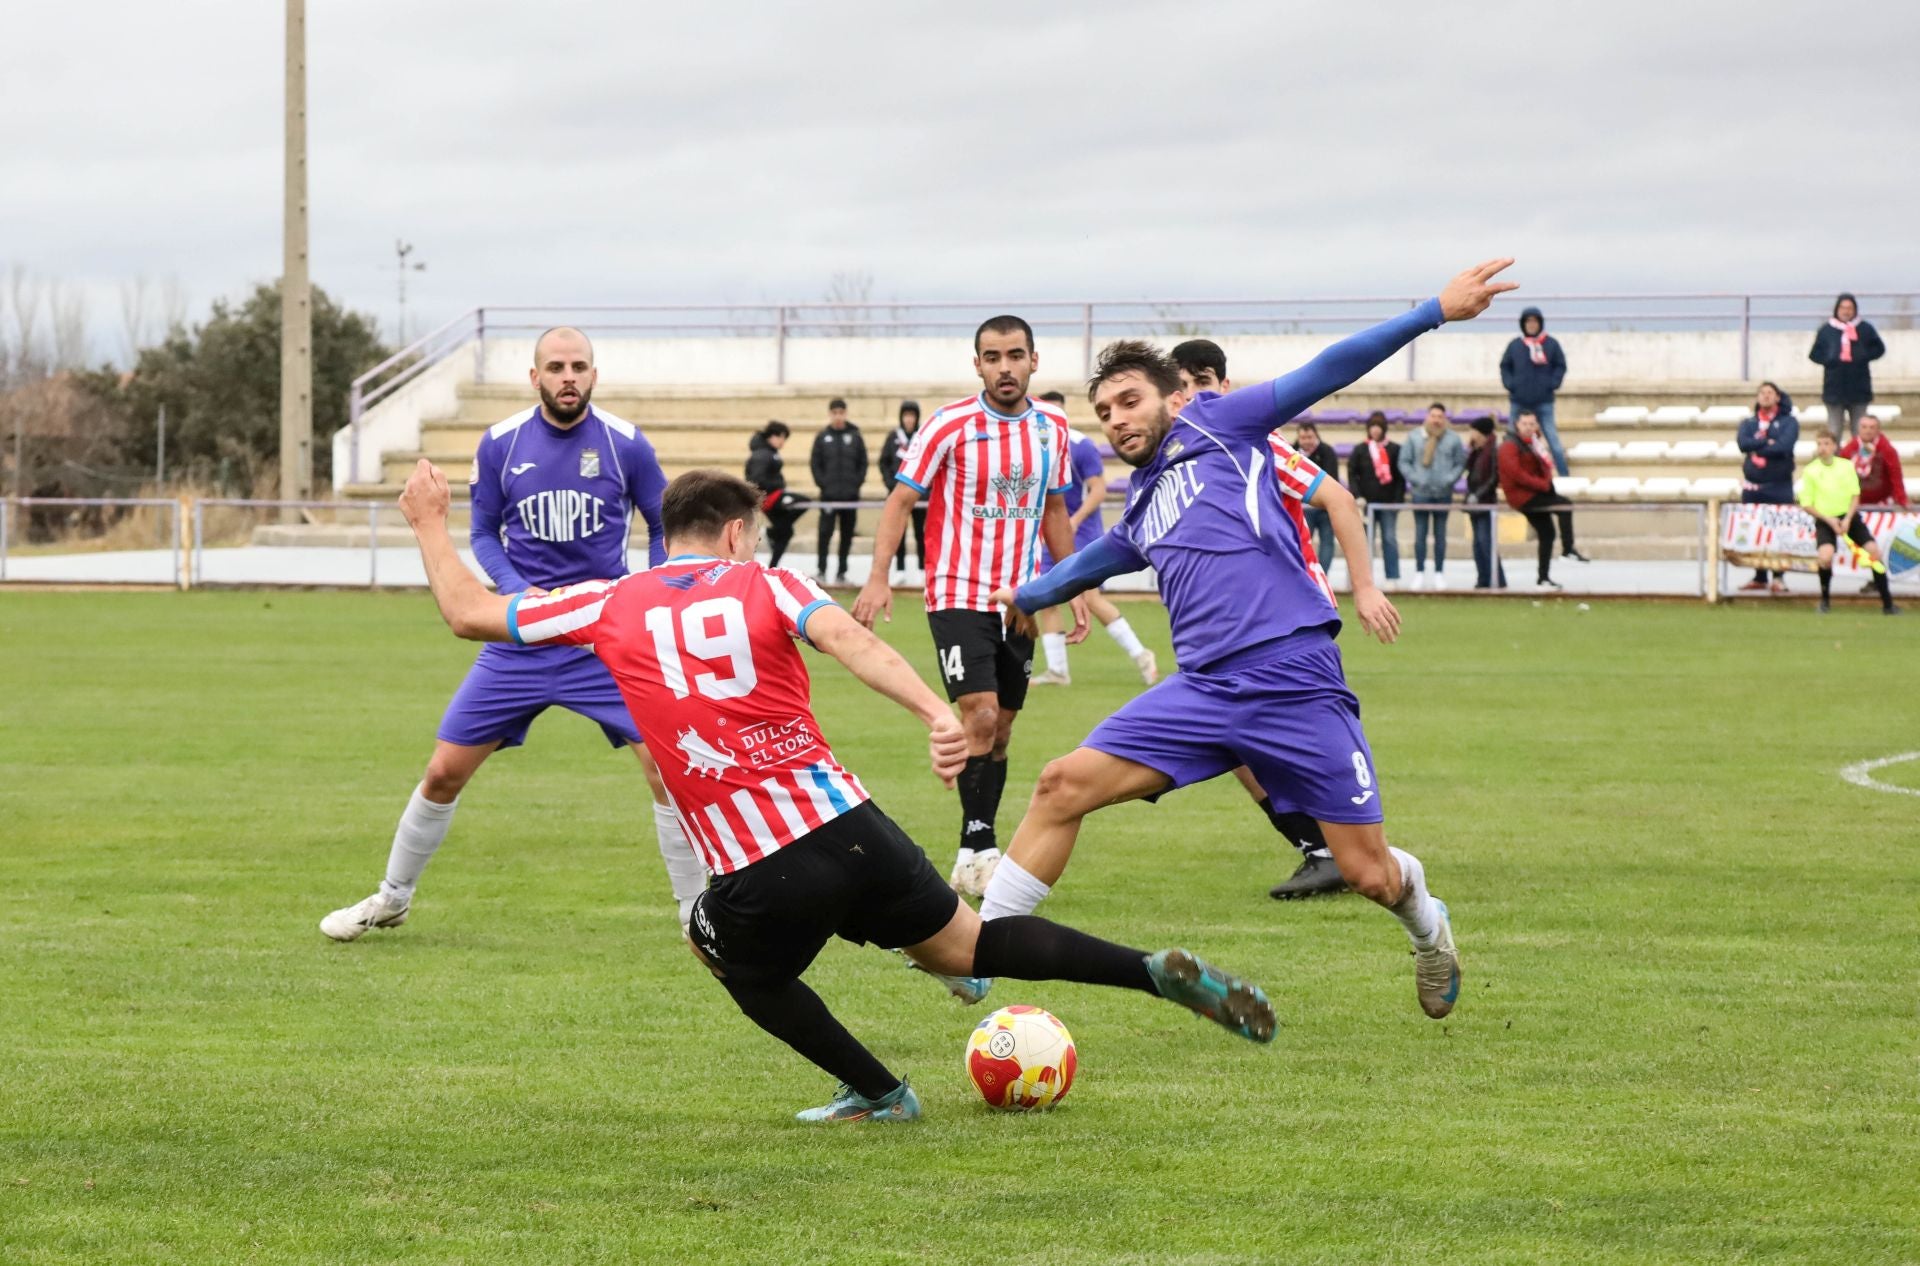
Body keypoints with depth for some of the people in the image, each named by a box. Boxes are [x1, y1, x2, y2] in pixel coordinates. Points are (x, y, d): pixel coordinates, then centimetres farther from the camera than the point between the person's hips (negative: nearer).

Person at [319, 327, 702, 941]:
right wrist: (519, 590, -10)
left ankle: (696, 910, 3)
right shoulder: (500, 444, -2)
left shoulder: (625, 444, -5)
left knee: (668, 766, -13)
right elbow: (483, 534, 8)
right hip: (520, 638, 1)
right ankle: (392, 897, 24)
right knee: (444, 771, 2)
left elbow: (664, 527, 9)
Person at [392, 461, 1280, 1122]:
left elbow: (467, 613, 16)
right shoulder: (766, 586, 7)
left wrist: (430, 526, 33)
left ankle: (880, 1093, 29)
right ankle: (1159, 974, 7)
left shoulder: (609, 607, 8)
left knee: (736, 959, 33)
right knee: (962, 945, 20)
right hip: (849, 824, 2)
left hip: (760, 881, -2)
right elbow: (850, 640, -14)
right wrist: (935, 713, -28)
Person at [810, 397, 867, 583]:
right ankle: (822, 569, -4)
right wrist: (822, 483, -7)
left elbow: (863, 463, 6)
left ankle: (842, 571, 12)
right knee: (825, 532, -7)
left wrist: (857, 482, -4)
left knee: (847, 534, 6)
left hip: (851, 494, 1)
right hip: (828, 494, -1)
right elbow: (816, 463, 3)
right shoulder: (822, 437, 2)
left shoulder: (855, 436, 4)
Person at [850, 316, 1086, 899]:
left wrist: (1074, 588, 15)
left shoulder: (1052, 426, 5)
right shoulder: (950, 425, -9)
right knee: (980, 715, -18)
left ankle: (976, 855, 15)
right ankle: (977, 849, -11)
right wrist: (878, 577, -18)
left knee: (999, 730, 7)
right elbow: (901, 500, -8)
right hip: (959, 594, -5)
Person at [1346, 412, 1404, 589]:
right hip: (1366, 503, 1)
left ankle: (1393, 578, -1)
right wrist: (1357, 496, -10)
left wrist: (1398, 499, -6)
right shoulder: (1360, 450, 6)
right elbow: (1352, 474, 3)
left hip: (1388, 503, -1)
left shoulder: (1394, 450, 4)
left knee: (1390, 539, -2)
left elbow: (1401, 477, 3)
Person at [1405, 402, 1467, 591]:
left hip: (1443, 493, 0)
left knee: (1440, 534, 6)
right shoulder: (1415, 438, 1)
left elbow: (1461, 463, 4)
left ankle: (1439, 574, 12)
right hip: (1420, 493, 0)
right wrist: (1414, 478, -8)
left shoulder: (1453, 439, 1)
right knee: (1420, 534, 2)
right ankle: (1419, 573, 7)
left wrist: (1450, 479, -10)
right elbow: (1404, 462, 3)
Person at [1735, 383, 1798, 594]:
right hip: (1753, 486, 4)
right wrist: (1767, 442, -13)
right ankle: (1759, 577, 11)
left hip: (1779, 487, -4)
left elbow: (1784, 446, -13)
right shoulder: (1749, 424, 13)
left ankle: (1779, 577, -4)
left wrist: (1756, 447, -6)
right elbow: (1743, 443, -6)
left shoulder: (1788, 422, 3)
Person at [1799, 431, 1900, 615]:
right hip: (1825, 520, -2)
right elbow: (1807, 505, -3)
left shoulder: (1847, 466, 3)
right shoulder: (1810, 471, -3)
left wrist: (1847, 519, -12)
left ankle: (1887, 603, 3)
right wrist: (1829, 520, -15)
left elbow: (1855, 496, 3)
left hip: (1849, 517, 2)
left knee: (1874, 551, -8)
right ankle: (1825, 600, -5)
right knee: (1826, 556, -28)